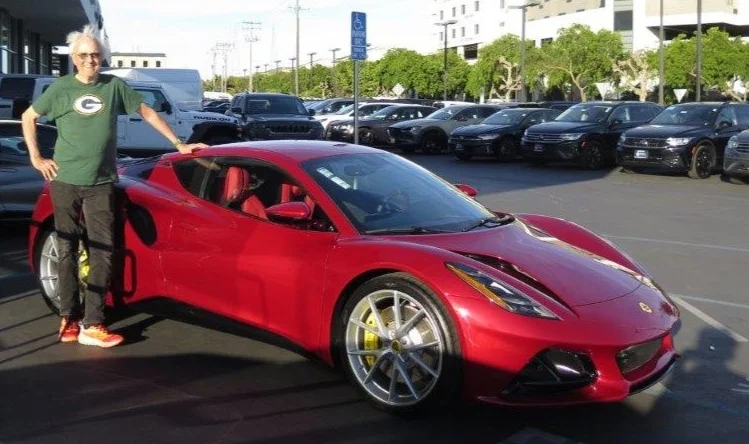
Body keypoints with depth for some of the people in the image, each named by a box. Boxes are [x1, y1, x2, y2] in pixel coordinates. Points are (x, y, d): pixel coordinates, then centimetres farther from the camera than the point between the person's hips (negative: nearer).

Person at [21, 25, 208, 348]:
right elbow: (28, 118, 13)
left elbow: (147, 113, 12)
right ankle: (68, 318, 16)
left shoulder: (114, 86, 4)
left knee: (102, 251, -5)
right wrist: (36, 157, 5)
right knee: (67, 250, 6)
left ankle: (92, 325, -2)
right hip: (65, 182, 0)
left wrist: (178, 144, 11)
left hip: (100, 184, 0)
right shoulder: (61, 88, 3)